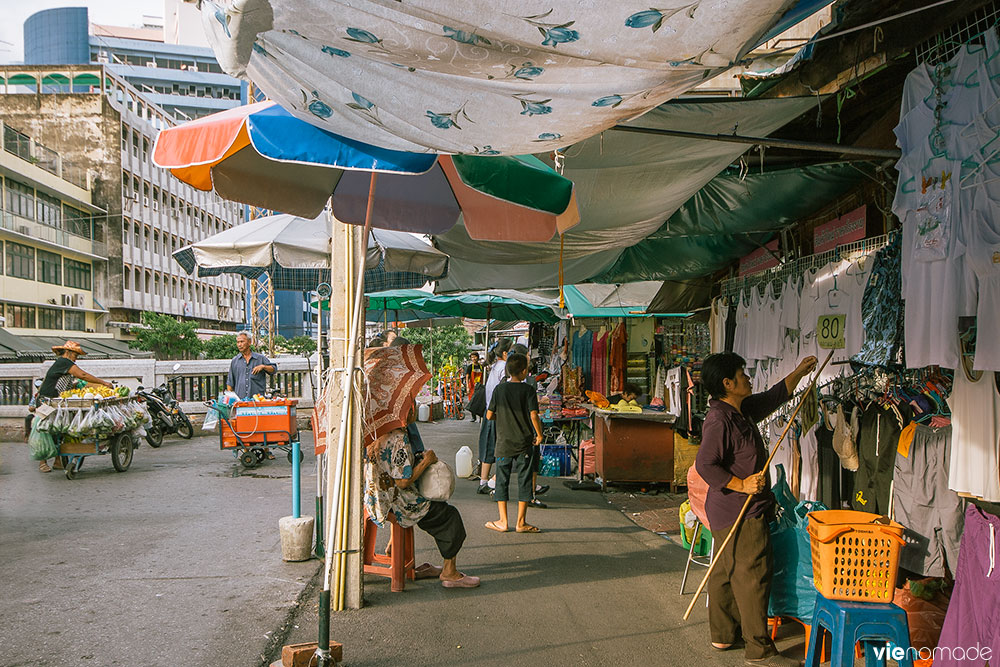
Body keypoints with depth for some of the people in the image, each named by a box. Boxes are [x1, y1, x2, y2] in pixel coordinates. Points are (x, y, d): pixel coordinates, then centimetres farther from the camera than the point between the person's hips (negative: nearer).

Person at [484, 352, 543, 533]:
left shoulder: (499, 389, 0)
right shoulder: (528, 390, -7)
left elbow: (489, 415, 1)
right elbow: (534, 415, -16)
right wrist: (539, 435, -2)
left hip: (504, 443, 2)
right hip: (524, 444, -2)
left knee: (502, 481, 10)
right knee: (524, 482, 7)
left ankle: (503, 522, 12)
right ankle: (521, 522, 11)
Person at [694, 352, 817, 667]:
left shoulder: (742, 410, 10)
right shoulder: (719, 419, -20)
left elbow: (774, 396, 25)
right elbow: (704, 464, -25)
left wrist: (799, 372, 26)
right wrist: (741, 484, -23)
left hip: (727, 511, 10)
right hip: (740, 514, -10)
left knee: (725, 572, 17)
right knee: (752, 575, -3)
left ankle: (722, 634, 29)